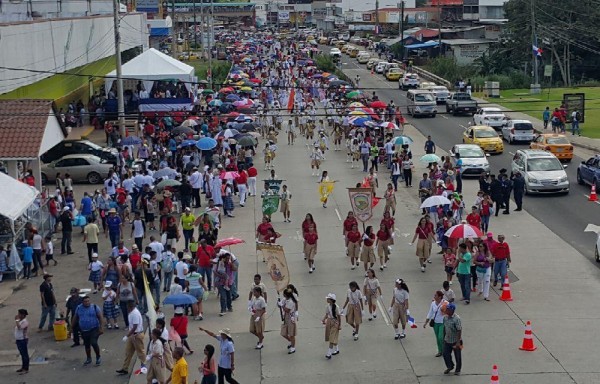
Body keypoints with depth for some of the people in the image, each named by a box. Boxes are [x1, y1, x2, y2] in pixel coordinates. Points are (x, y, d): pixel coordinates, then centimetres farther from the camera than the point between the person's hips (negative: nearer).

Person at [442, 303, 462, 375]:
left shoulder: (456, 319, -22)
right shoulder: (445, 317, -1)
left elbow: (459, 331, -22)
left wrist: (458, 342, -23)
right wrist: (444, 337, 16)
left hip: (455, 341, -6)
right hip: (447, 340, 6)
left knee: (457, 356, 8)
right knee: (445, 354, 7)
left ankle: (458, 370, 27)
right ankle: (450, 367, 31)